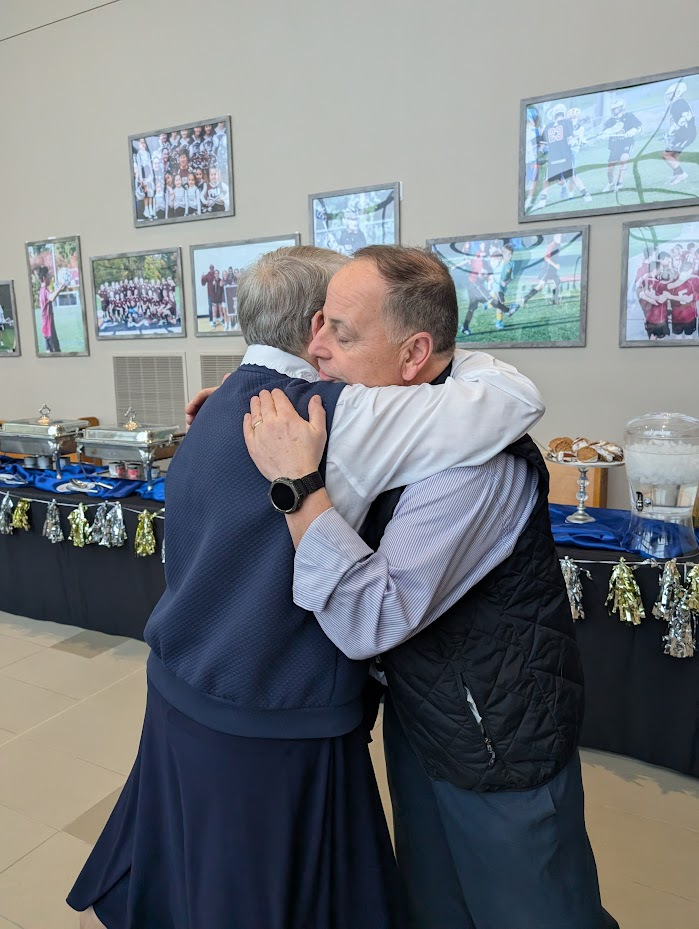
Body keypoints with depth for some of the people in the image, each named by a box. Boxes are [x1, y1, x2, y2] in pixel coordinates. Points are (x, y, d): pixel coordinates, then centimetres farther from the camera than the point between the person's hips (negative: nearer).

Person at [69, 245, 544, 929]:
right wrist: (454, 359, -5)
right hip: (271, 728, -7)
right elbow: (516, 400, -24)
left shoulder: (215, 411, 4)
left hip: (179, 694, 8)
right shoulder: (334, 417, -24)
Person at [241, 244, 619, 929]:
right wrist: (255, 406, 2)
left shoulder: (474, 458, -31)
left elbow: (370, 622, -35)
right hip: (419, 711, 8)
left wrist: (298, 482, -34)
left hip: (498, 737, -8)